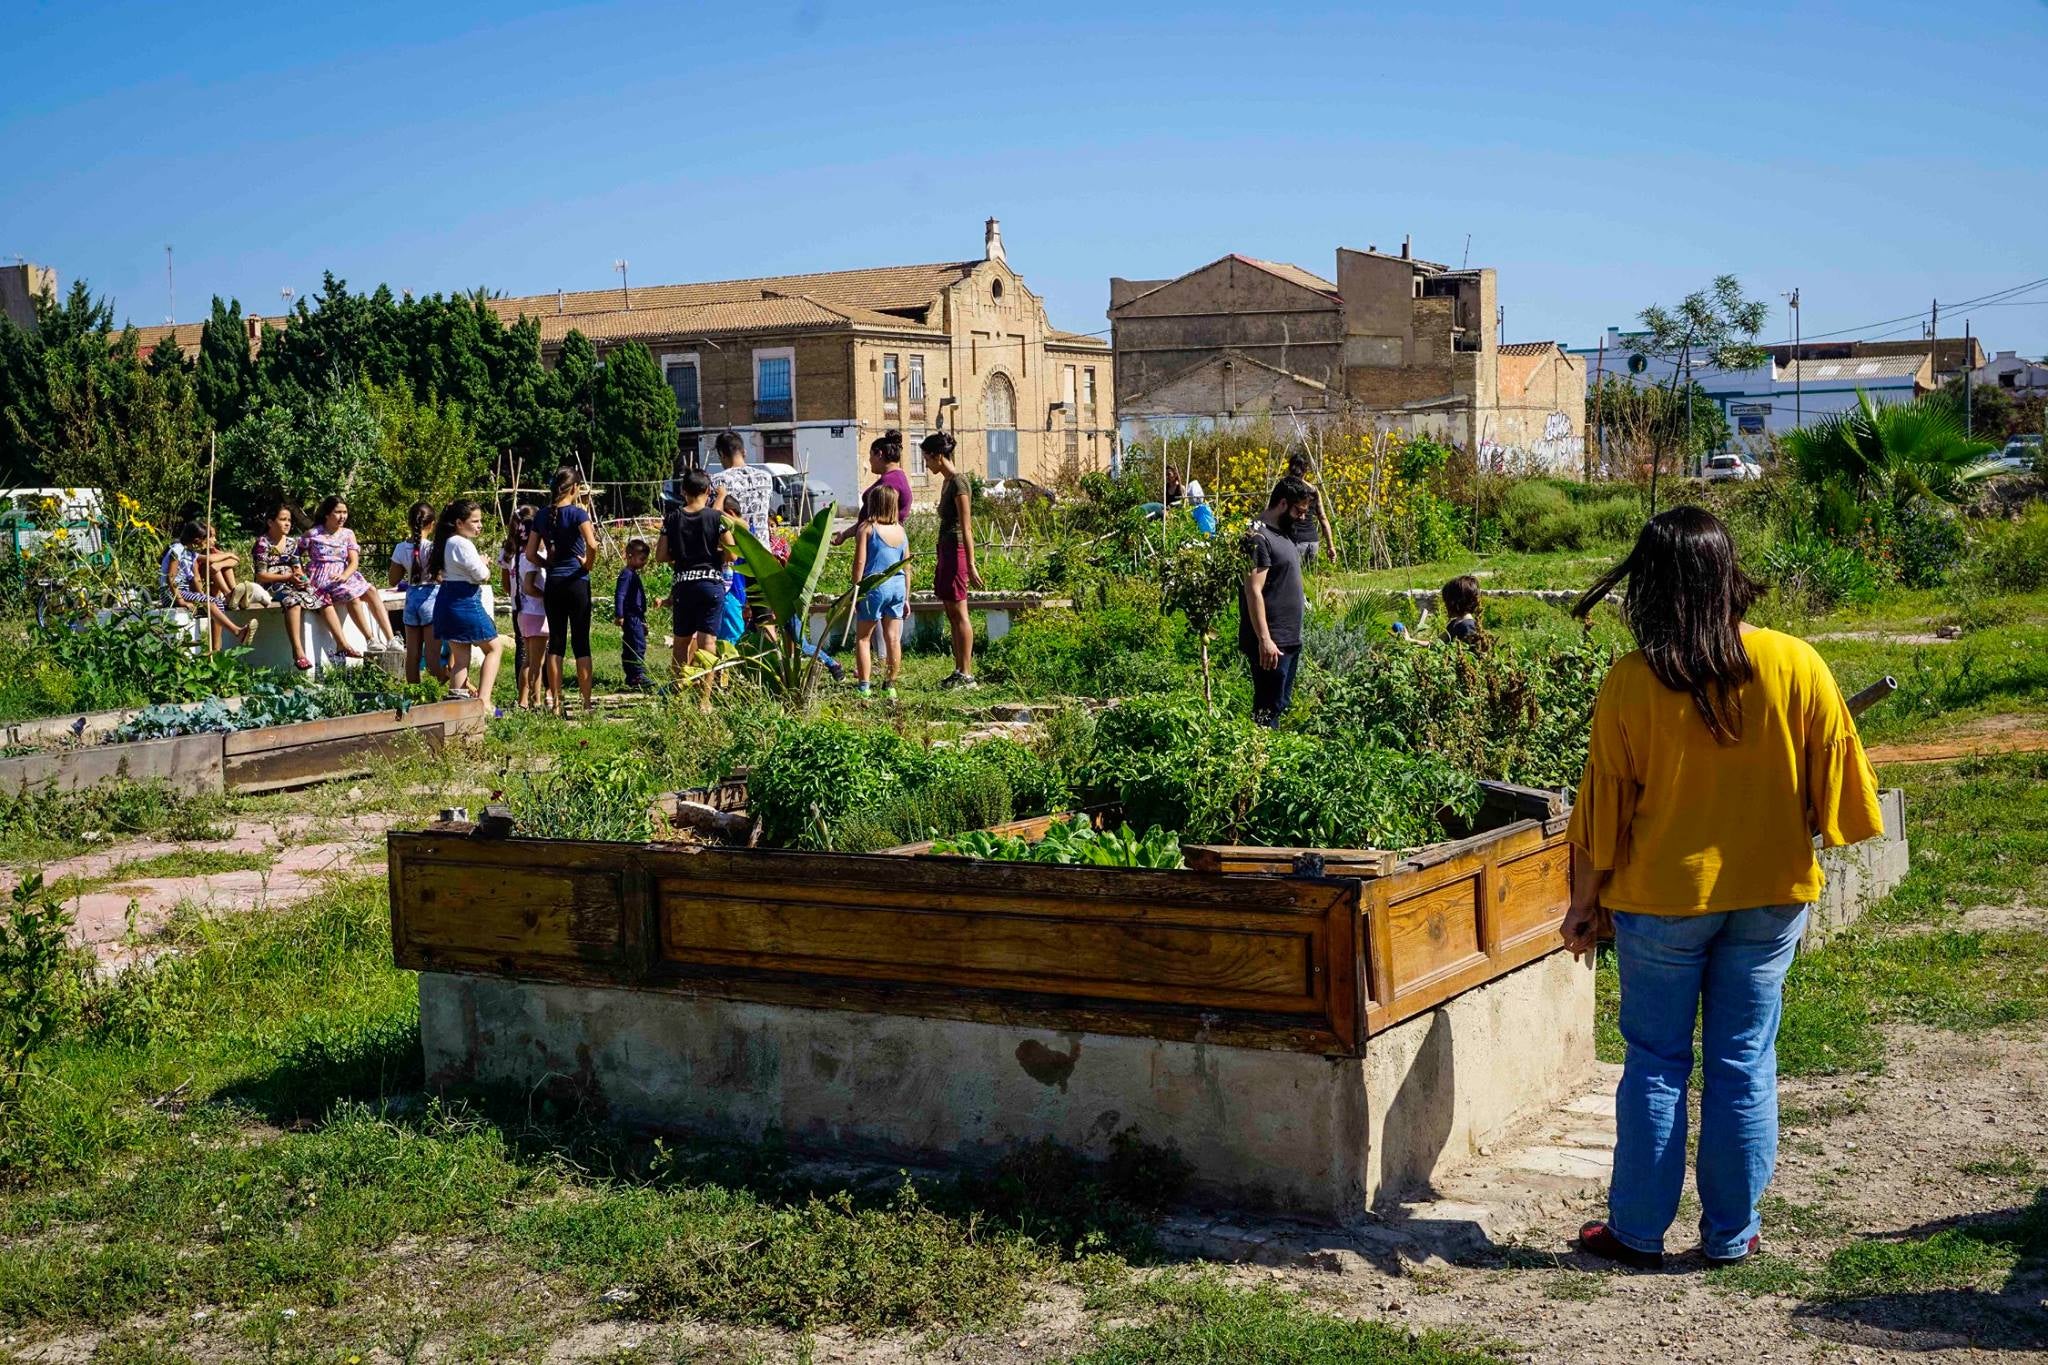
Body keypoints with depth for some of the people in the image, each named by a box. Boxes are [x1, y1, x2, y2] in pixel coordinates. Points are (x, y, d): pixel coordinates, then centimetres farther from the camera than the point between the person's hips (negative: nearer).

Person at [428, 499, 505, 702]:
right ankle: (483, 699, -8)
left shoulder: (448, 542, 15)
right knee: (494, 647, 1)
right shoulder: (462, 544, -16)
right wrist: (484, 563, 6)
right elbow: (482, 575, -15)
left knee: (461, 655, 11)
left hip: (448, 600, 9)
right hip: (465, 602, -9)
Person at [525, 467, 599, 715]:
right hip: (576, 581, -4)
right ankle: (586, 702, 1)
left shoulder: (542, 515, 6)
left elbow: (531, 552, 7)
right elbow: (592, 545, -24)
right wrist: (588, 564, -7)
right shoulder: (578, 513, -10)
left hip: (553, 583, 4)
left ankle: (556, 702, 8)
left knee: (556, 642, 8)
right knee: (581, 643, 1)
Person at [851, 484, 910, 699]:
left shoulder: (868, 527, -6)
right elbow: (906, 567, 12)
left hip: (874, 585, -5)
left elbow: (859, 563, -9)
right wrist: (906, 598, 18)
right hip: (897, 586, 5)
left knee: (863, 637, 4)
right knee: (893, 638, 9)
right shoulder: (900, 530, 9)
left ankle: (864, 687, -2)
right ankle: (890, 686, 13)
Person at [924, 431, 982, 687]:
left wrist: (970, 566, -21)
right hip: (946, 551, 10)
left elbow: (966, 527, -18)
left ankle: (966, 674, -5)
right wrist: (939, 560, 24)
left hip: (956, 551, -10)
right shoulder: (947, 482, 15)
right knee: (952, 615, 10)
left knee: (959, 613, -7)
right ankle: (959, 671, 13)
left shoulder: (958, 483, -14)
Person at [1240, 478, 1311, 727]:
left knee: (1283, 705, 14)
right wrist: (1264, 639, -26)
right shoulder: (1259, 538, -17)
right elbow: (1254, 591, -22)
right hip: (1271, 643, -10)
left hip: (1291, 639, 10)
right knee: (1268, 710, -8)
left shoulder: (1283, 532, 14)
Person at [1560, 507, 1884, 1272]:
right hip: (1770, 895, 2)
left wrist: (1584, 902, 6)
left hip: (1661, 899, -2)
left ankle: (1638, 1231, 18)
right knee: (1744, 1064, 11)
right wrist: (1801, 865, 17)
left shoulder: (1632, 684, -14)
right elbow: (1835, 788, -1)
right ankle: (1731, 1234, 19)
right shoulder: (1797, 666, -9)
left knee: (1656, 1064, 10)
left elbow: (1603, 808, -6)